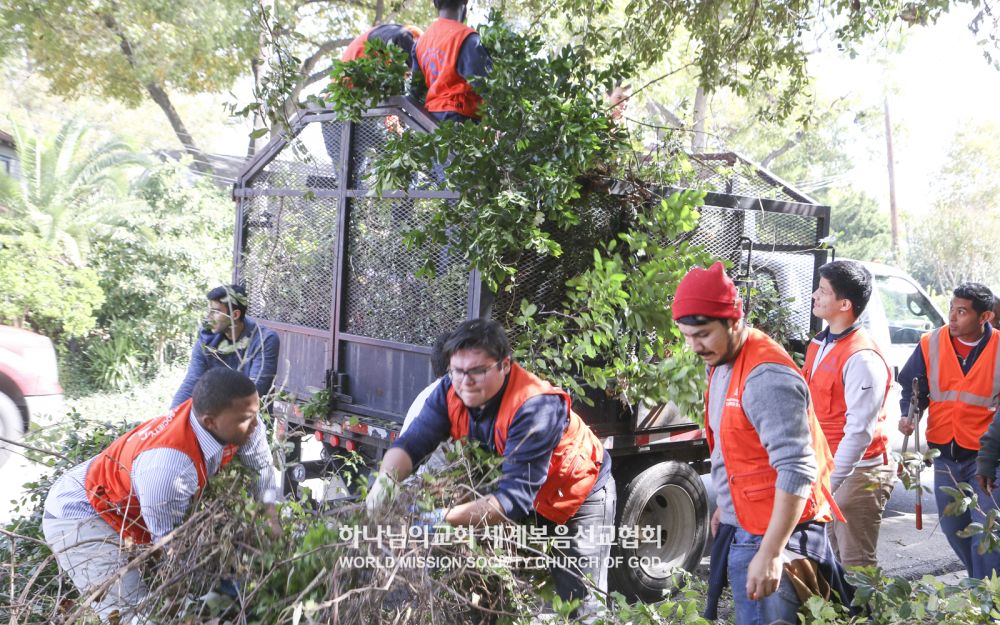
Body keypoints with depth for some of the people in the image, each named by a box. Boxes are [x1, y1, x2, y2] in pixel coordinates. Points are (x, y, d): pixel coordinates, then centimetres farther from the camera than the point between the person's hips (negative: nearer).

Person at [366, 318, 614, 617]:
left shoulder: (535, 407, -38)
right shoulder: (451, 391, -18)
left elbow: (515, 498, -42)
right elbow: (411, 442, -22)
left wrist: (443, 518, -51)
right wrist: (385, 483, -44)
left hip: (578, 496, -6)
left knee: (580, 605, -1)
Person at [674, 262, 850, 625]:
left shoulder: (765, 377, -22)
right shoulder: (721, 363, 8)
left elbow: (797, 471, -26)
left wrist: (770, 554, -27)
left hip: (774, 531, -9)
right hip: (743, 526, 9)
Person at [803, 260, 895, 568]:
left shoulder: (862, 359, -19)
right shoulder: (819, 345, 9)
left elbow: (859, 432, -21)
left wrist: (828, 482, -21)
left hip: (858, 474, -9)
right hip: (826, 469, 9)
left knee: (856, 565, -1)